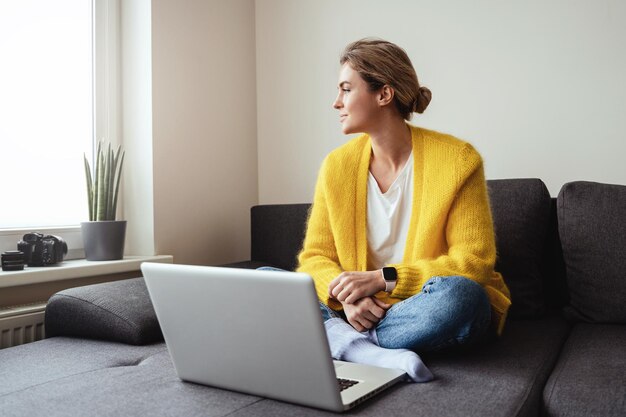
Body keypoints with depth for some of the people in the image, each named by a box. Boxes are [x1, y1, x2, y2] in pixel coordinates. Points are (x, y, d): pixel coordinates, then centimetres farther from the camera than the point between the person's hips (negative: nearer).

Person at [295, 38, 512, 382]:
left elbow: (475, 261, -14)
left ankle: (341, 340, -19)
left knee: (456, 294, -36)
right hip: (362, 311, 3)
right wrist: (346, 295, -22)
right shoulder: (337, 165, -1)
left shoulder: (458, 159, -11)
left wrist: (382, 278, -23)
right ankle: (373, 353, -29)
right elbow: (315, 256, 0)